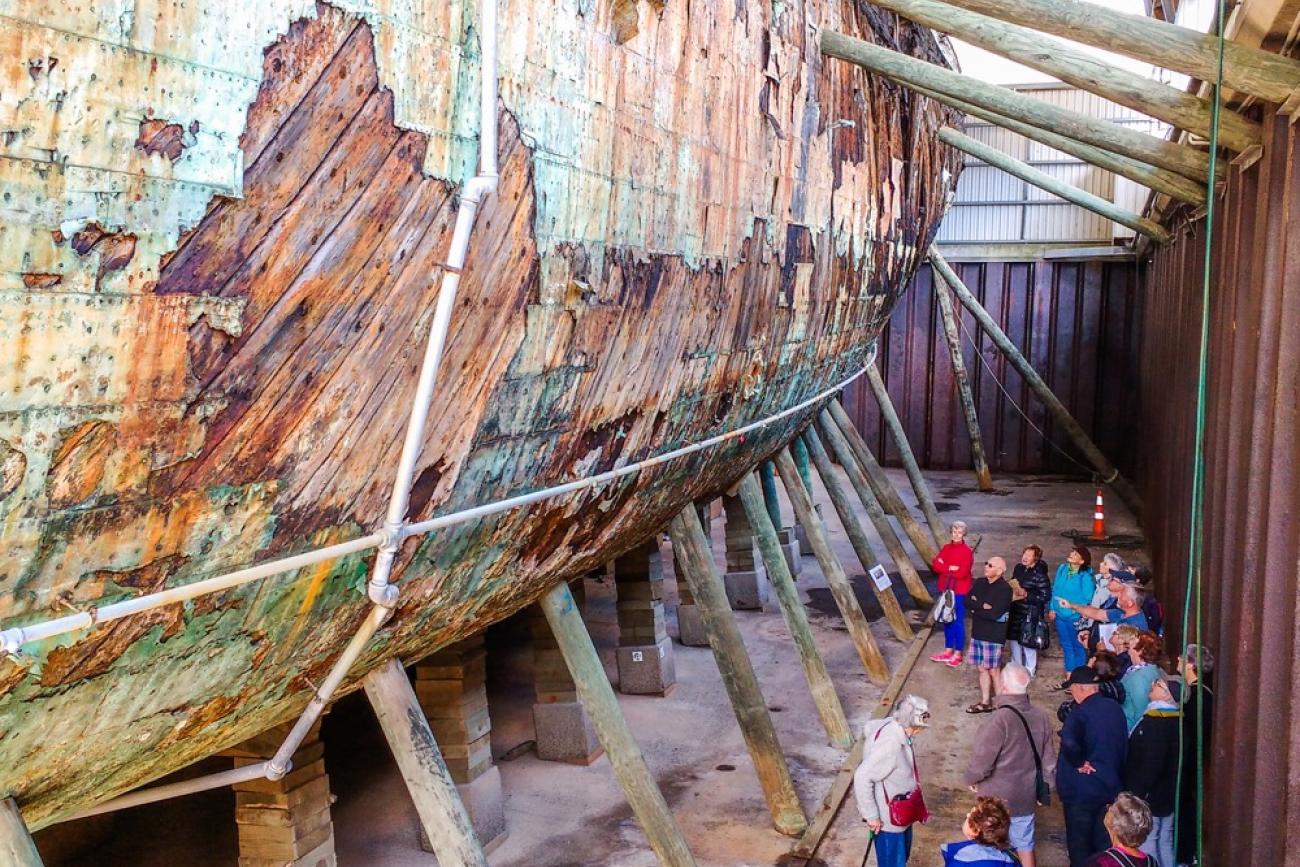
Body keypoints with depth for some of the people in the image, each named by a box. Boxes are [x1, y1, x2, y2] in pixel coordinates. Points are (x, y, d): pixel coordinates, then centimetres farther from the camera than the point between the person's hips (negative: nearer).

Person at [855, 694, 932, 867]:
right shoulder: (890, 746, -35)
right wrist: (871, 815, -24)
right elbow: (862, 777, -32)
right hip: (888, 817, -9)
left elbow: (868, 728, 11)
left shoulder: (893, 725, -10)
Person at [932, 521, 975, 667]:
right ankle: (948, 651, 24)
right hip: (945, 589, 6)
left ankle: (957, 654, 9)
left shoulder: (967, 551, -11)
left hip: (959, 591, -6)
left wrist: (944, 568, -9)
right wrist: (950, 568, -18)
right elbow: (935, 566, -3)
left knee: (958, 622, 0)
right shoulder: (946, 548, 8)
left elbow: (962, 573, -20)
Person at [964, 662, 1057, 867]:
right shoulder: (1041, 717, -6)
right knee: (1025, 843, 19)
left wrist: (971, 779, -3)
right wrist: (1041, 787, 19)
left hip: (997, 798, -5)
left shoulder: (999, 719, -27)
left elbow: (981, 760, -23)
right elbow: (1049, 760, 4)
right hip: (1026, 796, 5)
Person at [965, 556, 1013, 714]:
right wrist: (983, 606, -17)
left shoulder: (1004, 589, -15)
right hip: (978, 632, 7)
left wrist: (976, 609, -9)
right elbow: (968, 600, -2)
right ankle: (985, 702, 24)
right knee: (982, 669, 13)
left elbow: (995, 614, -22)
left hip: (994, 635, -6)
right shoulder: (980, 582, 7)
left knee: (993, 670, 1)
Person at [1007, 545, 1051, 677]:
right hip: (1015, 611, 7)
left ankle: (1029, 671, 24)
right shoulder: (1018, 568, 1)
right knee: (1014, 639, 19)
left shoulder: (1040, 575, -20)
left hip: (1030, 614, -7)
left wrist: (1026, 595, -23)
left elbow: (1045, 596, -19)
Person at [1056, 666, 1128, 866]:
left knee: (1079, 844, 6)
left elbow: (1069, 742, -39)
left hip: (1081, 789, -7)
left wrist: (1079, 763, -22)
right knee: (1104, 842, 18)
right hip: (1110, 787, 7)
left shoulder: (1081, 712, -20)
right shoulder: (1115, 708, 2)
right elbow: (1124, 745, 12)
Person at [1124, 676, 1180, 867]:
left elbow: (1151, 764, -25)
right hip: (1167, 796, 9)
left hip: (1150, 800, -9)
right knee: (1164, 844, 18)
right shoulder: (1176, 719, 6)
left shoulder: (1156, 721, -23)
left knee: (1146, 847, -1)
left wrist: (1137, 794, -17)